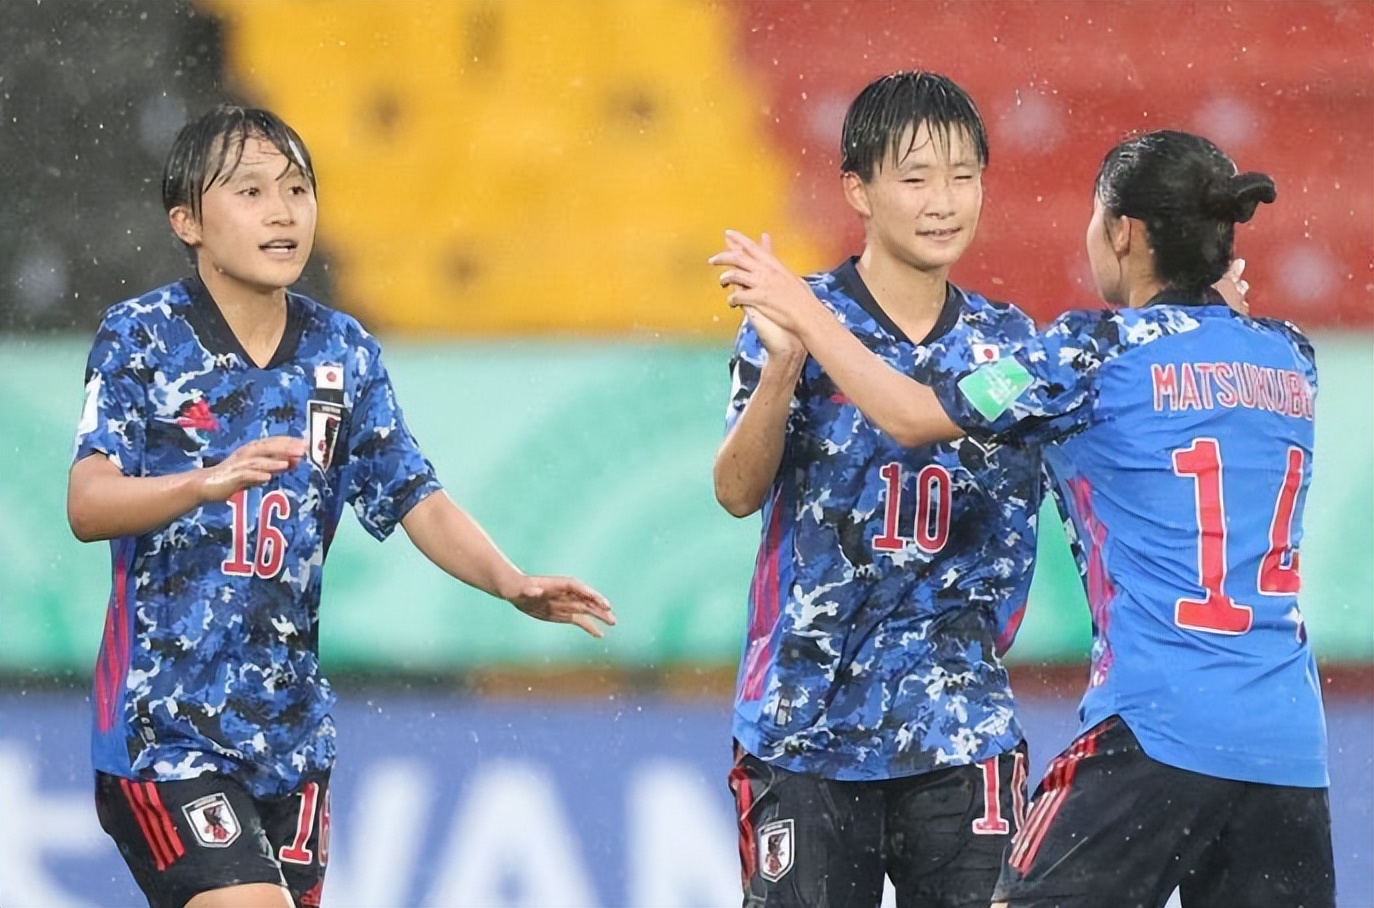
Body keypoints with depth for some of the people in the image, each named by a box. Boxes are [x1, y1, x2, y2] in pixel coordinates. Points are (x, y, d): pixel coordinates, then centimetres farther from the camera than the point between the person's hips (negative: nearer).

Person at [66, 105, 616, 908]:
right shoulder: (141, 338, -8)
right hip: (164, 729, -5)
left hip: (290, 732, 5)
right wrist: (210, 482, -40)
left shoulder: (344, 352, 6)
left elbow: (421, 503, 7)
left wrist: (514, 585, -11)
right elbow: (87, 506, -21)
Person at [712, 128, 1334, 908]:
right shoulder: (1290, 358, 12)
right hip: (1292, 747, 6)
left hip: (1158, 732, -6)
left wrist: (802, 314, 13)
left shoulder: (1102, 351, -3)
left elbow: (915, 415, 1)